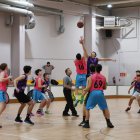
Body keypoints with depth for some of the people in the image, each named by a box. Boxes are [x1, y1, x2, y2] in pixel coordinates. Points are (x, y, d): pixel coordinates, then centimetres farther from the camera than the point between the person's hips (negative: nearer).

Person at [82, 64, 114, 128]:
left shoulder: (91, 77, 1)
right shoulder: (103, 77, 10)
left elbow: (89, 87, -7)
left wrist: (84, 91, 8)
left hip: (93, 93, -2)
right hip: (100, 93, 2)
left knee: (87, 108, 10)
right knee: (105, 108, 16)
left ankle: (87, 123, 4)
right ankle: (108, 123, 11)